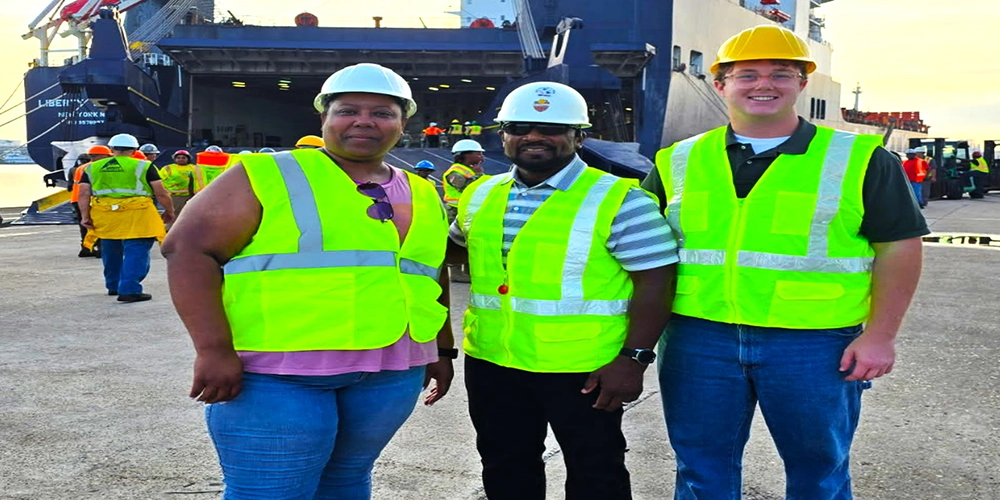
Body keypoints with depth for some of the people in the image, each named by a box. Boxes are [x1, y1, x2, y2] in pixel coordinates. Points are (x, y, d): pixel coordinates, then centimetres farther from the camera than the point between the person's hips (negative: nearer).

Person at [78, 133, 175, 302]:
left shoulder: (93, 168, 11)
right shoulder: (143, 166, -1)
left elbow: (84, 193, 6)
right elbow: (161, 193, -2)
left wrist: (85, 216, 8)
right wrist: (169, 212, 11)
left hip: (105, 217, 5)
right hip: (136, 217, -5)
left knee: (110, 252, 20)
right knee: (136, 252, -3)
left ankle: (113, 286, 32)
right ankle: (129, 290, -12)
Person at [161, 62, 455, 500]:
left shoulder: (423, 197, 14)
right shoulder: (270, 176, -4)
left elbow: (433, 277, 24)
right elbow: (189, 249, -9)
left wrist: (442, 350, 19)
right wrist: (213, 349, -17)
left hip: (390, 376, 5)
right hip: (276, 374, -5)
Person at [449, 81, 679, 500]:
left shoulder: (619, 200, -11)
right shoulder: (478, 196, 7)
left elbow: (654, 282, -12)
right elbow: (455, 253, 24)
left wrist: (633, 358, -18)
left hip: (583, 369, -5)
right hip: (491, 363, 5)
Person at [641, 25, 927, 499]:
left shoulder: (860, 160, 0)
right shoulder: (677, 162, 7)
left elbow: (898, 247, 1)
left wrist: (880, 335, -7)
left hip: (815, 343, -2)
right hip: (698, 339, 2)